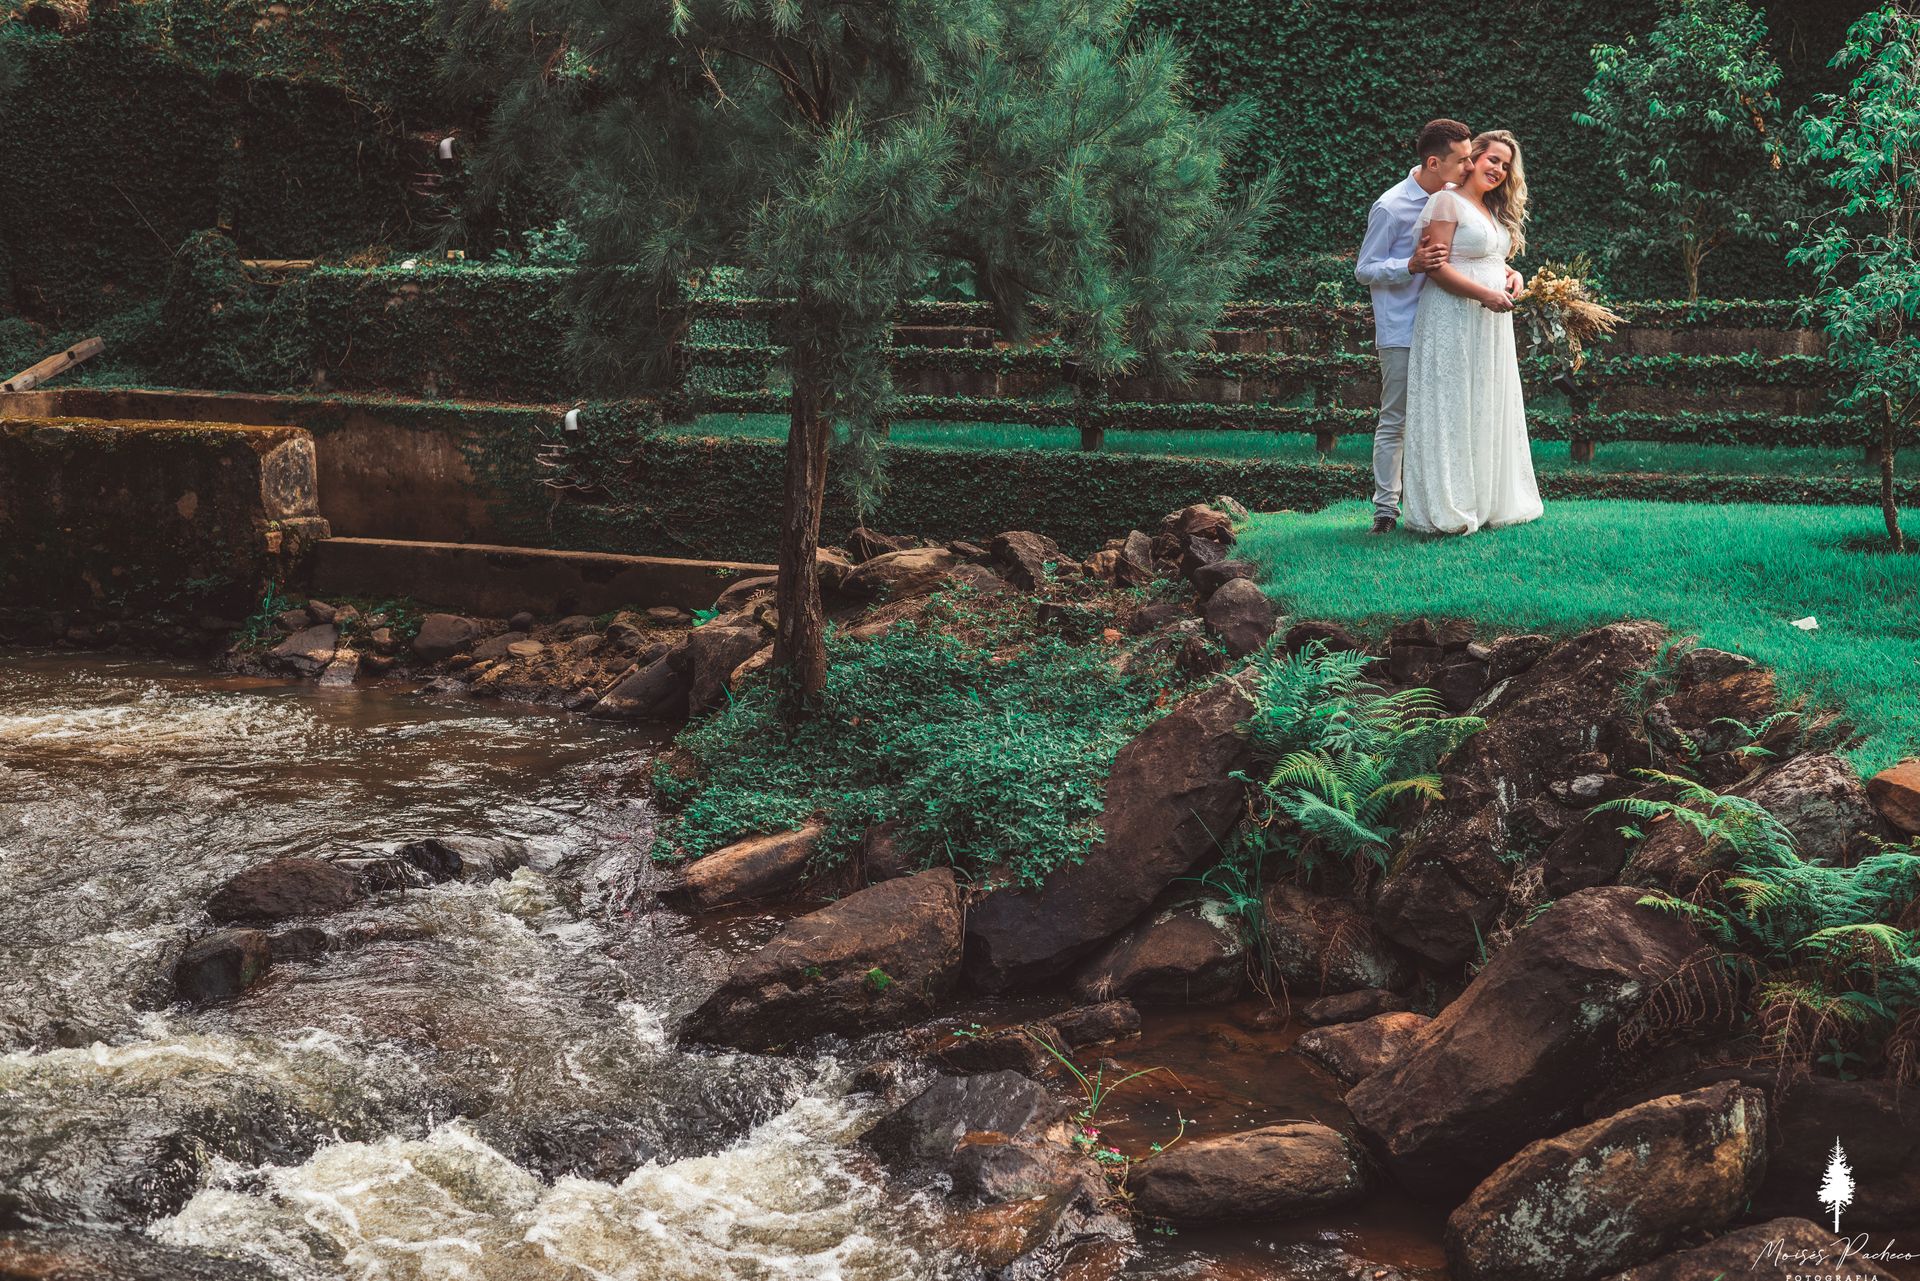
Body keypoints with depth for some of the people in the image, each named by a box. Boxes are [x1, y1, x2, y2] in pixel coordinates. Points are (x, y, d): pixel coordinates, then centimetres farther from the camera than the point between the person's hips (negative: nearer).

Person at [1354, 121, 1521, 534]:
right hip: (1403, 331, -6)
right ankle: (1386, 507, 5)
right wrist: (1412, 266, -23)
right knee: (1395, 420, -2)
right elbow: (1364, 270, -7)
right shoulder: (1390, 208, -12)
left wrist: (1510, 271, -1)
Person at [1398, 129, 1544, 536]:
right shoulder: (1447, 202, -10)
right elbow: (1436, 266, -17)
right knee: (1451, 412, -7)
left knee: (1490, 410, 11)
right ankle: (1446, 511, -3)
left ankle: (1488, 502, 17)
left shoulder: (1494, 211, 18)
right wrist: (1485, 294, -22)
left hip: (1491, 323, 9)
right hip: (1452, 321, -9)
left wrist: (1509, 275, 5)